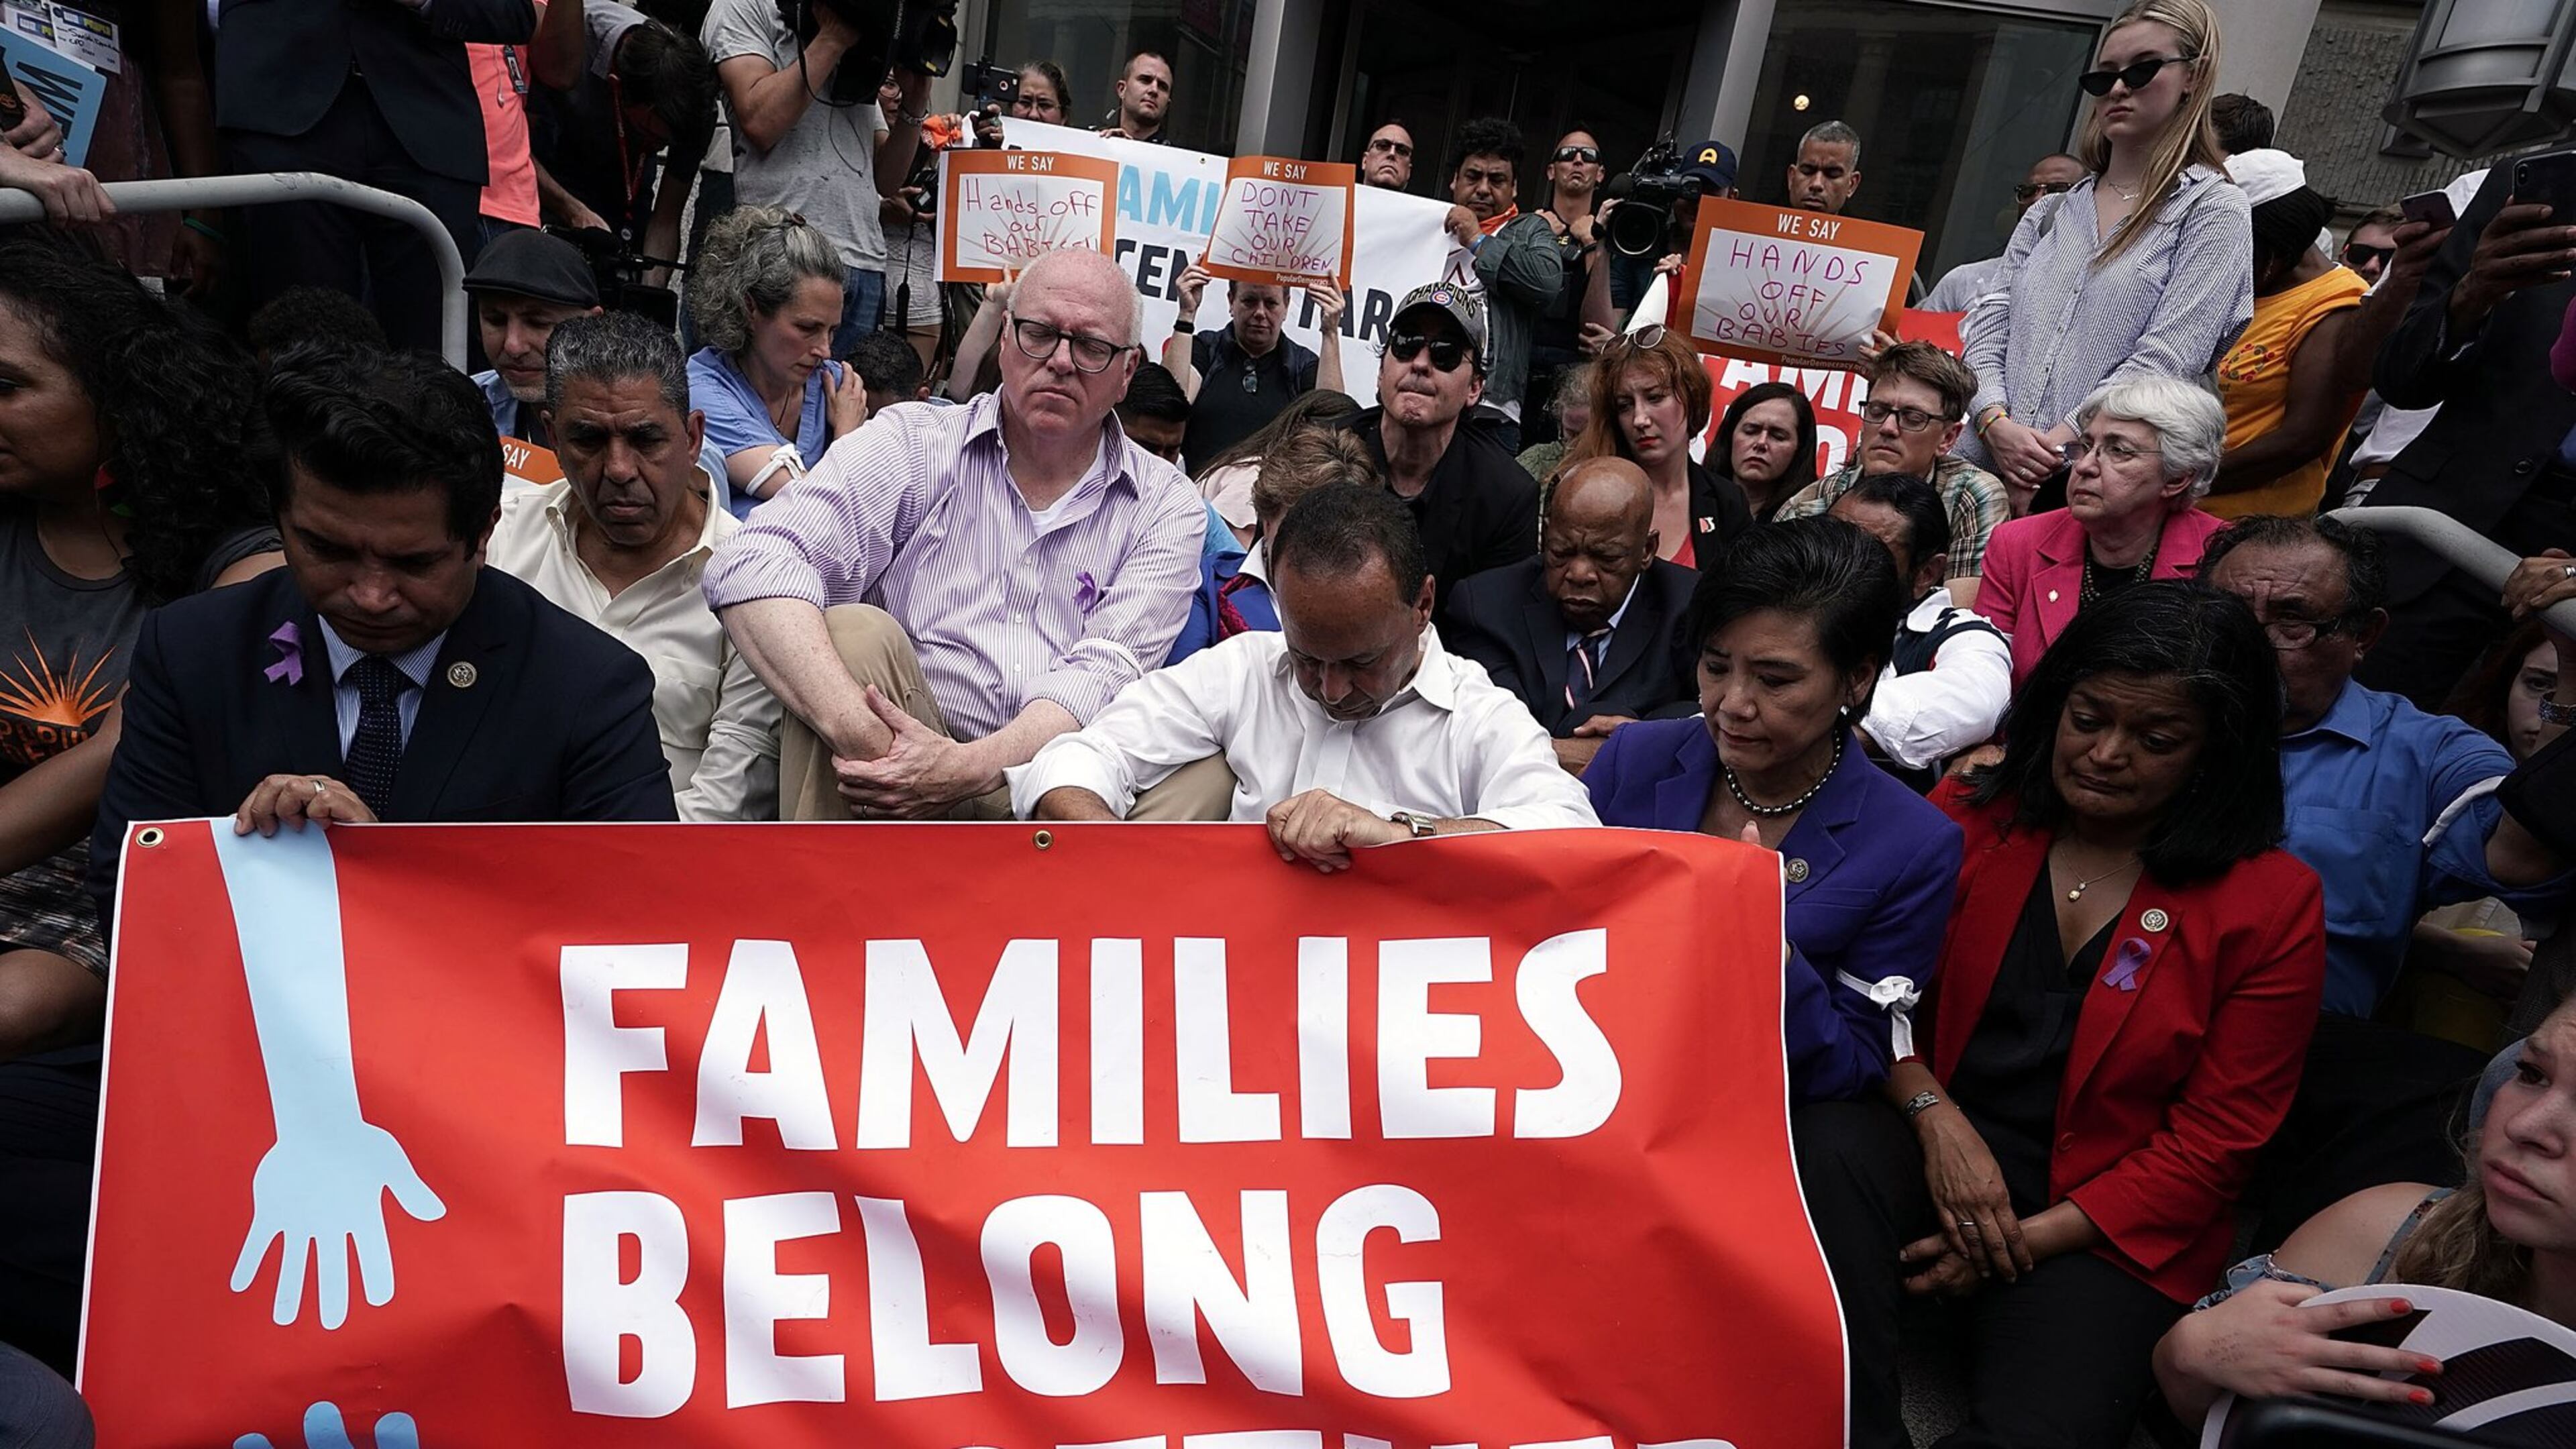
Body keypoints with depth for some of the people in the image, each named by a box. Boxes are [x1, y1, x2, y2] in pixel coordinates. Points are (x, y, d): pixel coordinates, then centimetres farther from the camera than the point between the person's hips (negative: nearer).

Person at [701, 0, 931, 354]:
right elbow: (761, 123, -11)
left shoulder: (861, 53, 24)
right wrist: (835, 37, -5)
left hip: (866, 269, 5)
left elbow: (886, 181, 20)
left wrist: (914, 101, 7)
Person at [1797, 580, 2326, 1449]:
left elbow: (2214, 1141, -1)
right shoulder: (1967, 817, 4)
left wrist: (2033, 1236, -10)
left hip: (2104, 1230, -2)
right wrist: (1935, 1116, -14)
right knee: (1830, 1143, -33)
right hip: (1930, 1147, 2)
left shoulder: (2274, 904, 0)